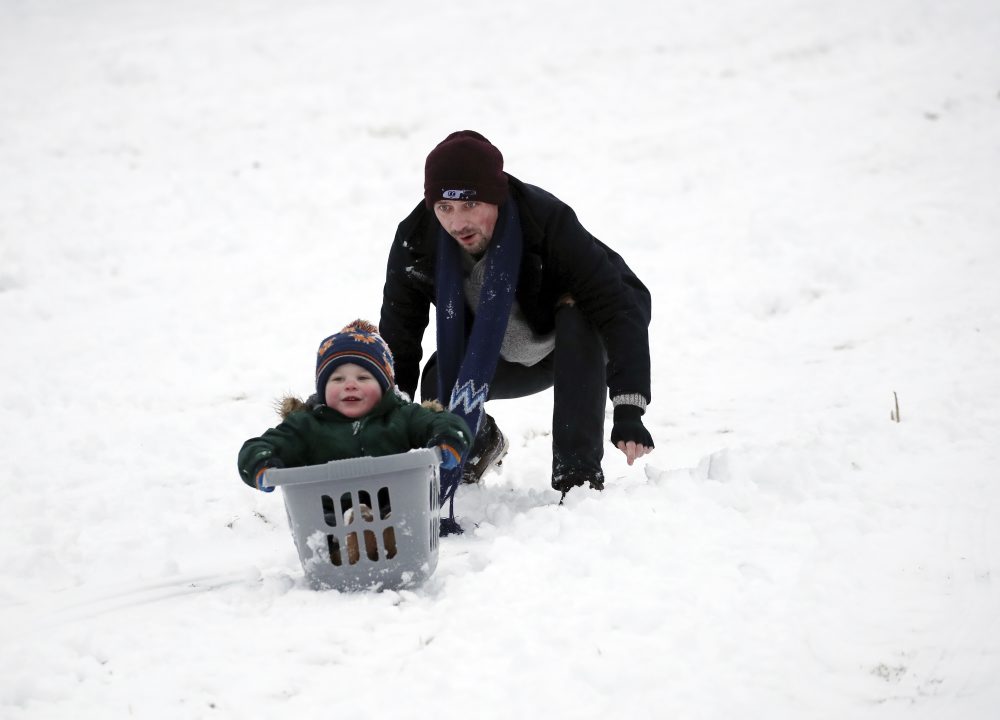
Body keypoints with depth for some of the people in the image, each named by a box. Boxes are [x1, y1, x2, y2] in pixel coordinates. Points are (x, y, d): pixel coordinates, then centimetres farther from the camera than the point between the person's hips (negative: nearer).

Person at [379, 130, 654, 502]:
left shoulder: (547, 220, -38)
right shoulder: (415, 242, -27)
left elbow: (620, 306, -42)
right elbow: (397, 344, -18)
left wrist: (629, 411, -51)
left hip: (577, 345, -3)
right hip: (499, 356, 3)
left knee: (577, 316, -36)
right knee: (437, 385, -21)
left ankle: (579, 475, -30)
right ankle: (481, 440, 17)